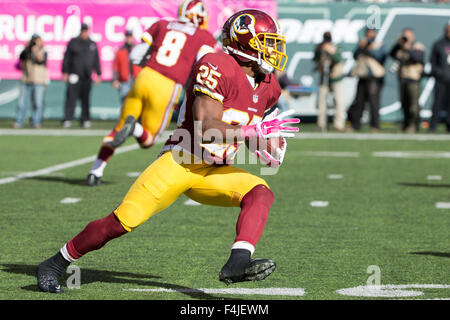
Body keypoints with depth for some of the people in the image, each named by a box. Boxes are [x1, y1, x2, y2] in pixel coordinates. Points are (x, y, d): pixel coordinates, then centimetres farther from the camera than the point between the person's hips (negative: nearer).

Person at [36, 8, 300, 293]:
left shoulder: (267, 88, 8)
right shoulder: (217, 67, -17)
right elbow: (206, 130, -25)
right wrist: (257, 130, -26)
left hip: (214, 172, 7)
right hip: (180, 162, -7)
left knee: (260, 193, -20)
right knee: (122, 222, -12)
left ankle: (238, 263, -39)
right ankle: (55, 265, 6)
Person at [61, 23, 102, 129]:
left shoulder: (93, 44, 12)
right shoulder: (73, 42, 3)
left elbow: (96, 60, 17)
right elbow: (66, 58, 3)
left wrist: (98, 74, 14)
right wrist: (65, 72, -3)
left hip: (87, 76, 3)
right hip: (74, 75, -3)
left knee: (86, 99, 5)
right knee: (71, 98, -7)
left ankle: (85, 120, 11)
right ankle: (67, 120, -6)